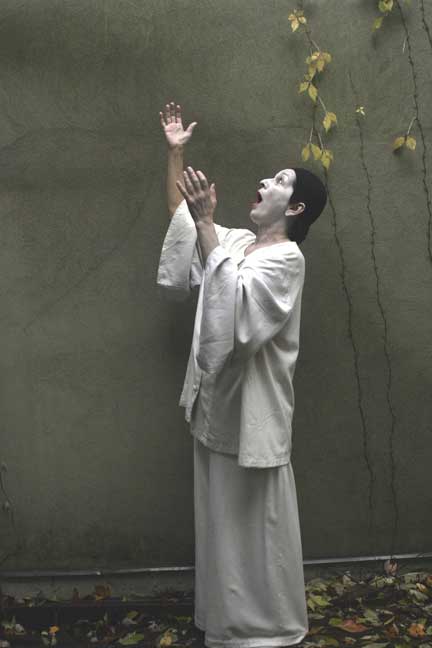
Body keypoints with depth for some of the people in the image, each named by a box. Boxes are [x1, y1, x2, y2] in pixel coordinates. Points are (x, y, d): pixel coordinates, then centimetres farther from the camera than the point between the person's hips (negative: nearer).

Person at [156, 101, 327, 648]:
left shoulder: (286, 258, -16)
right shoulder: (233, 241, 8)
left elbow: (233, 312, -31)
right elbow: (181, 219, 21)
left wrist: (205, 223, -32)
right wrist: (175, 153, 14)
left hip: (253, 412, -8)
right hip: (215, 402, 8)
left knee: (257, 523, 5)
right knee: (221, 519, 19)